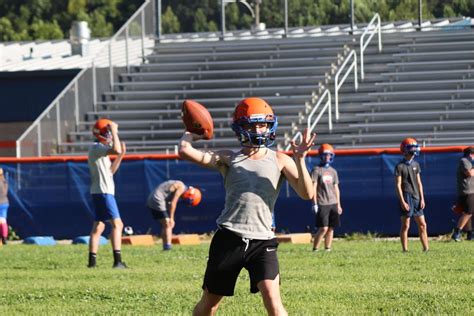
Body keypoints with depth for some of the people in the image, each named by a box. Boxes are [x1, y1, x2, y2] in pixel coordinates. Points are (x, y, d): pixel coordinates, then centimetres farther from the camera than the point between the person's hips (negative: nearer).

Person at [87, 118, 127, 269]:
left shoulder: (101, 149, 19)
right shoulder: (96, 147, -12)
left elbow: (111, 171, 23)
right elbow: (116, 149, -29)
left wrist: (120, 156, 14)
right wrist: (114, 131, -18)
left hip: (99, 193, 10)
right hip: (103, 192, -10)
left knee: (98, 226, 10)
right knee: (117, 224, -13)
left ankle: (92, 260, 10)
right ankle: (117, 260, -20)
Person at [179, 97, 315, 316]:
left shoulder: (279, 161, 10)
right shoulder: (228, 159, 9)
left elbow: (307, 194, -2)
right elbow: (186, 152, -3)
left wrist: (299, 160, -12)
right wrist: (189, 135, 16)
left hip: (262, 241, -1)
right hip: (228, 238, 1)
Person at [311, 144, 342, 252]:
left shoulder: (333, 171, 14)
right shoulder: (317, 170, -3)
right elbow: (313, 187, -7)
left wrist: (338, 205, 14)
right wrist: (314, 203, -13)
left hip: (333, 203, 6)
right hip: (322, 204, -6)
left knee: (331, 228, 4)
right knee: (323, 228, -12)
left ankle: (328, 249, 10)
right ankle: (315, 249, -7)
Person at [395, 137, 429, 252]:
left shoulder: (416, 165, 12)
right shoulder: (400, 166, -6)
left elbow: (419, 183, 14)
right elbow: (398, 185, -9)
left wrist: (422, 199, 7)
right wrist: (402, 202, -15)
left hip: (416, 198, 6)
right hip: (406, 198, -6)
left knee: (422, 225, 6)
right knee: (405, 226, -3)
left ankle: (426, 249, 9)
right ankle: (405, 250, 1)